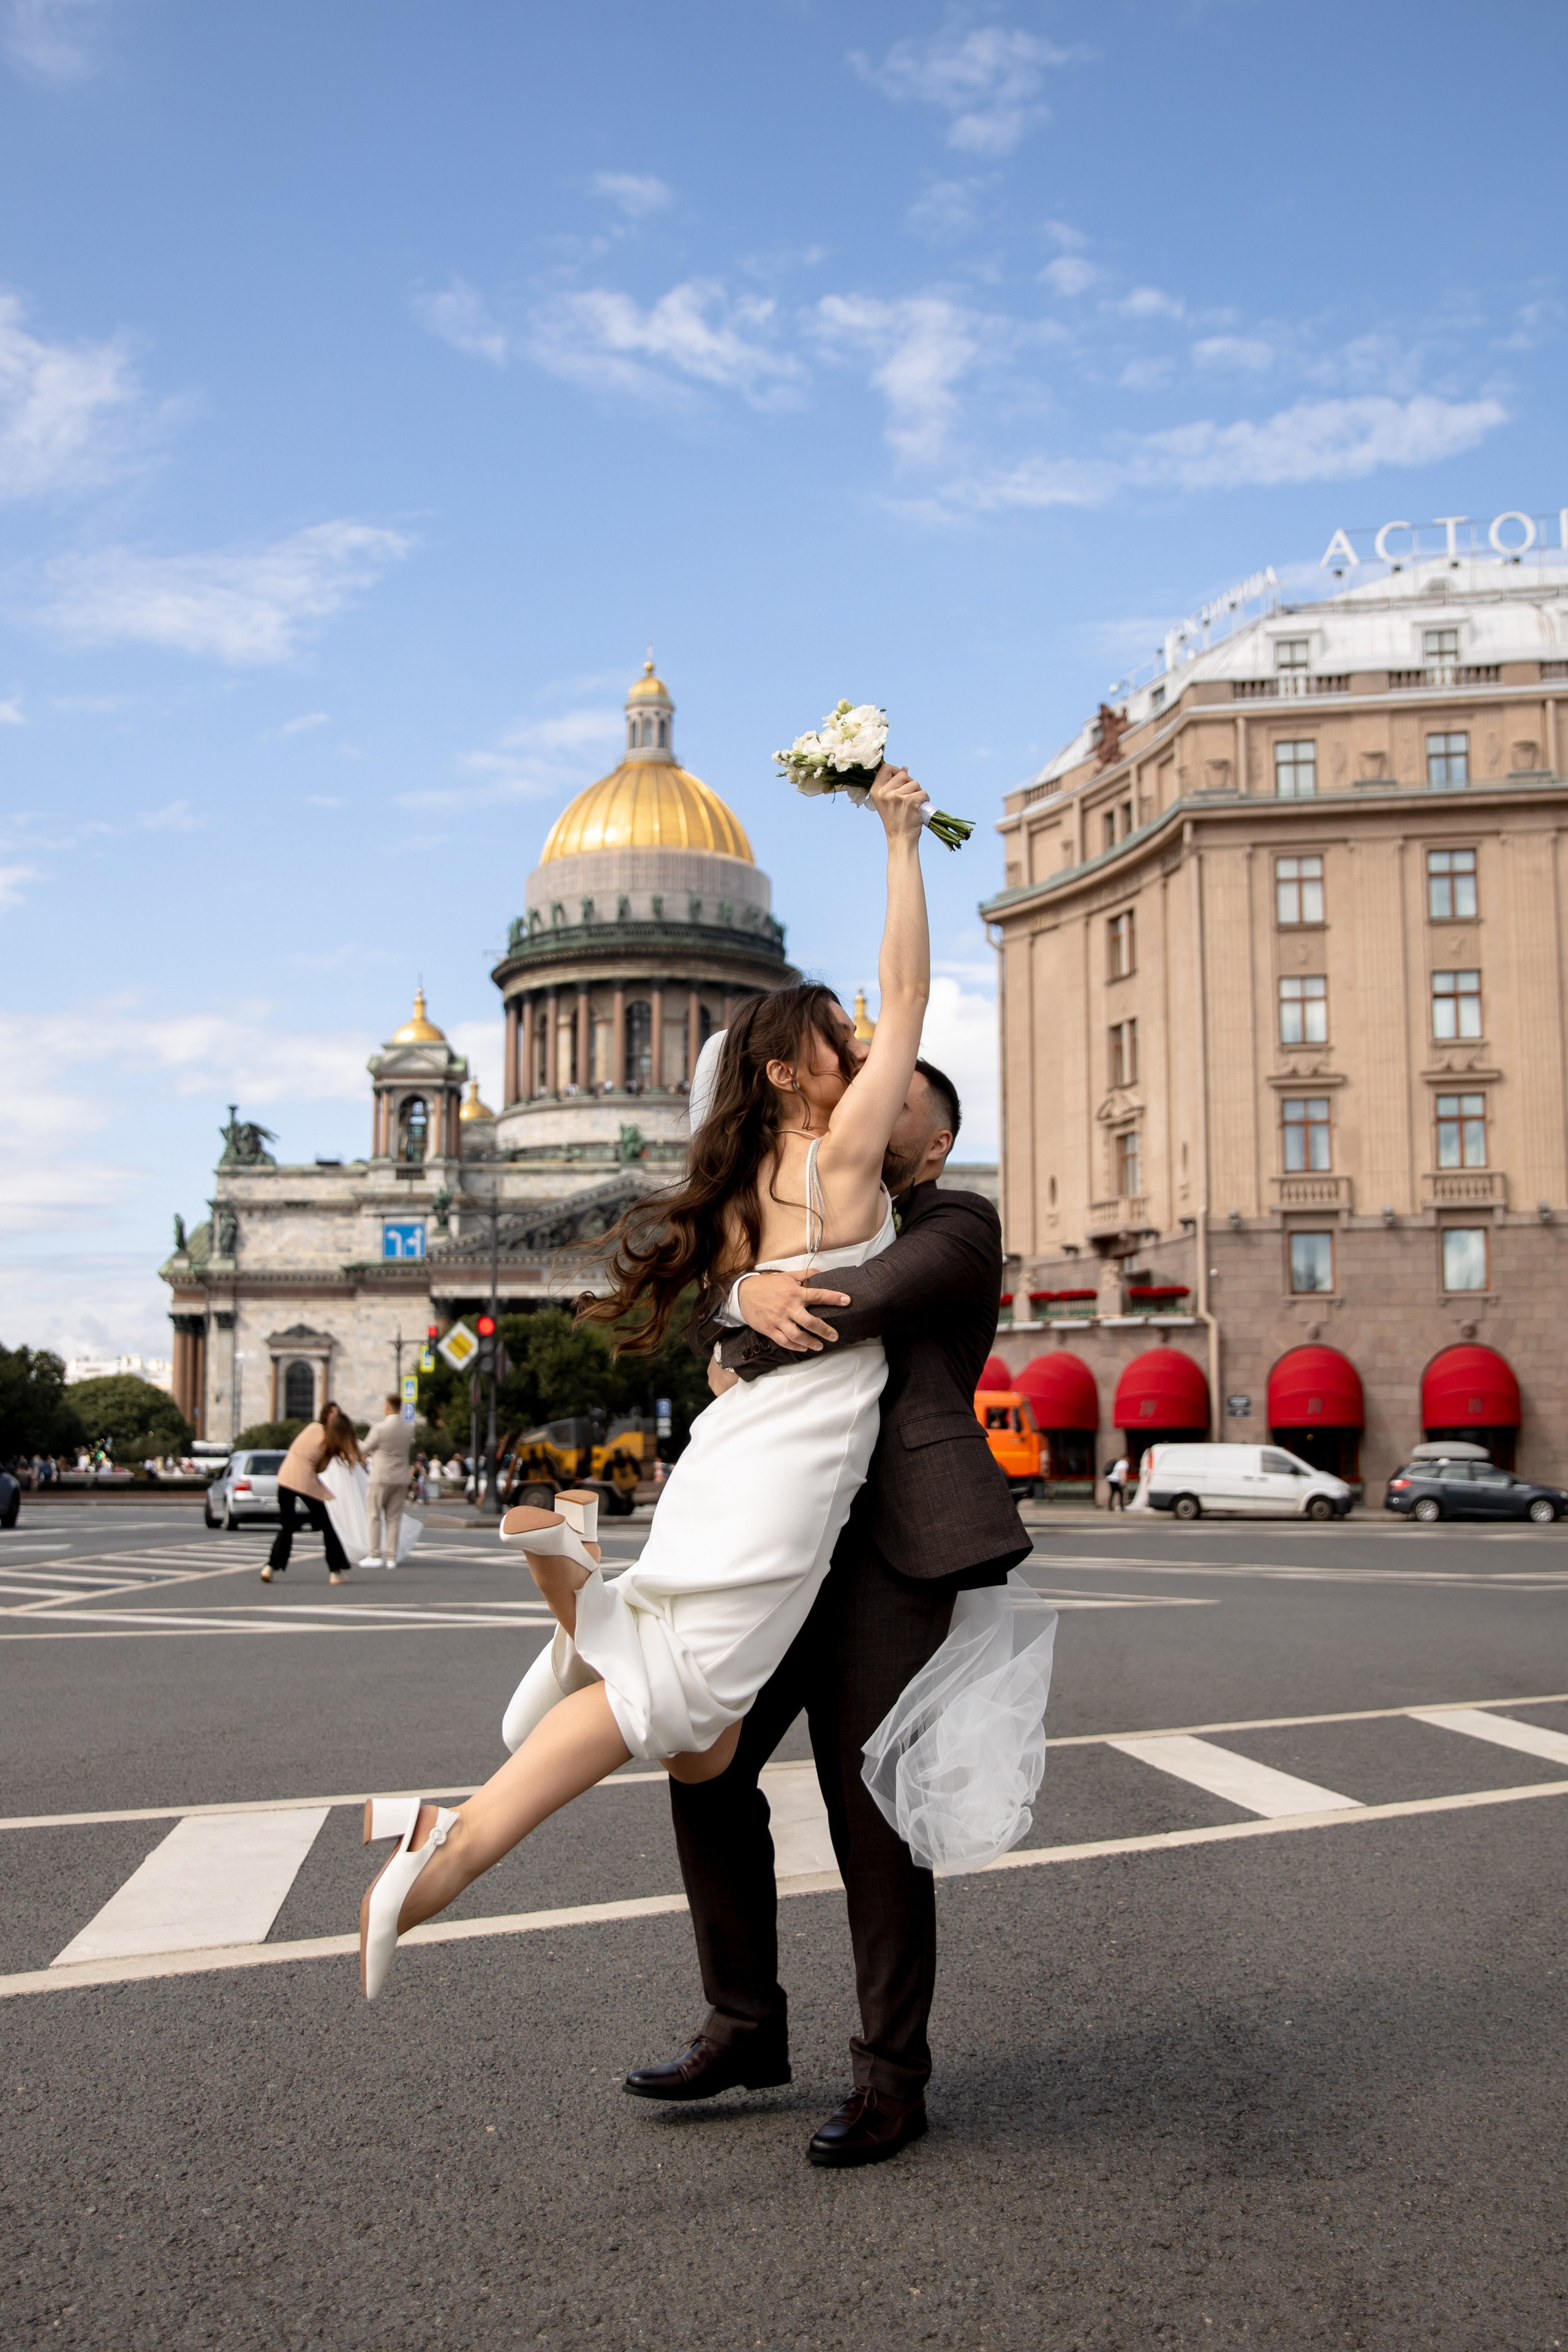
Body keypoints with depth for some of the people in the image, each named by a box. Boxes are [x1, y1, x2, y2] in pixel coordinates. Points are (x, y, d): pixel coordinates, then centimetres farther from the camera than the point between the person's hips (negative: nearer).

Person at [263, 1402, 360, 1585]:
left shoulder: (312, 1427, 5)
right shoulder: (329, 1444, -5)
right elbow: (320, 1468, -1)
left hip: (285, 1478, 4)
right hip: (307, 1482, -4)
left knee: (286, 1527, 16)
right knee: (326, 1527, 10)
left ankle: (271, 1566, 0)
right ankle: (336, 1571, 10)